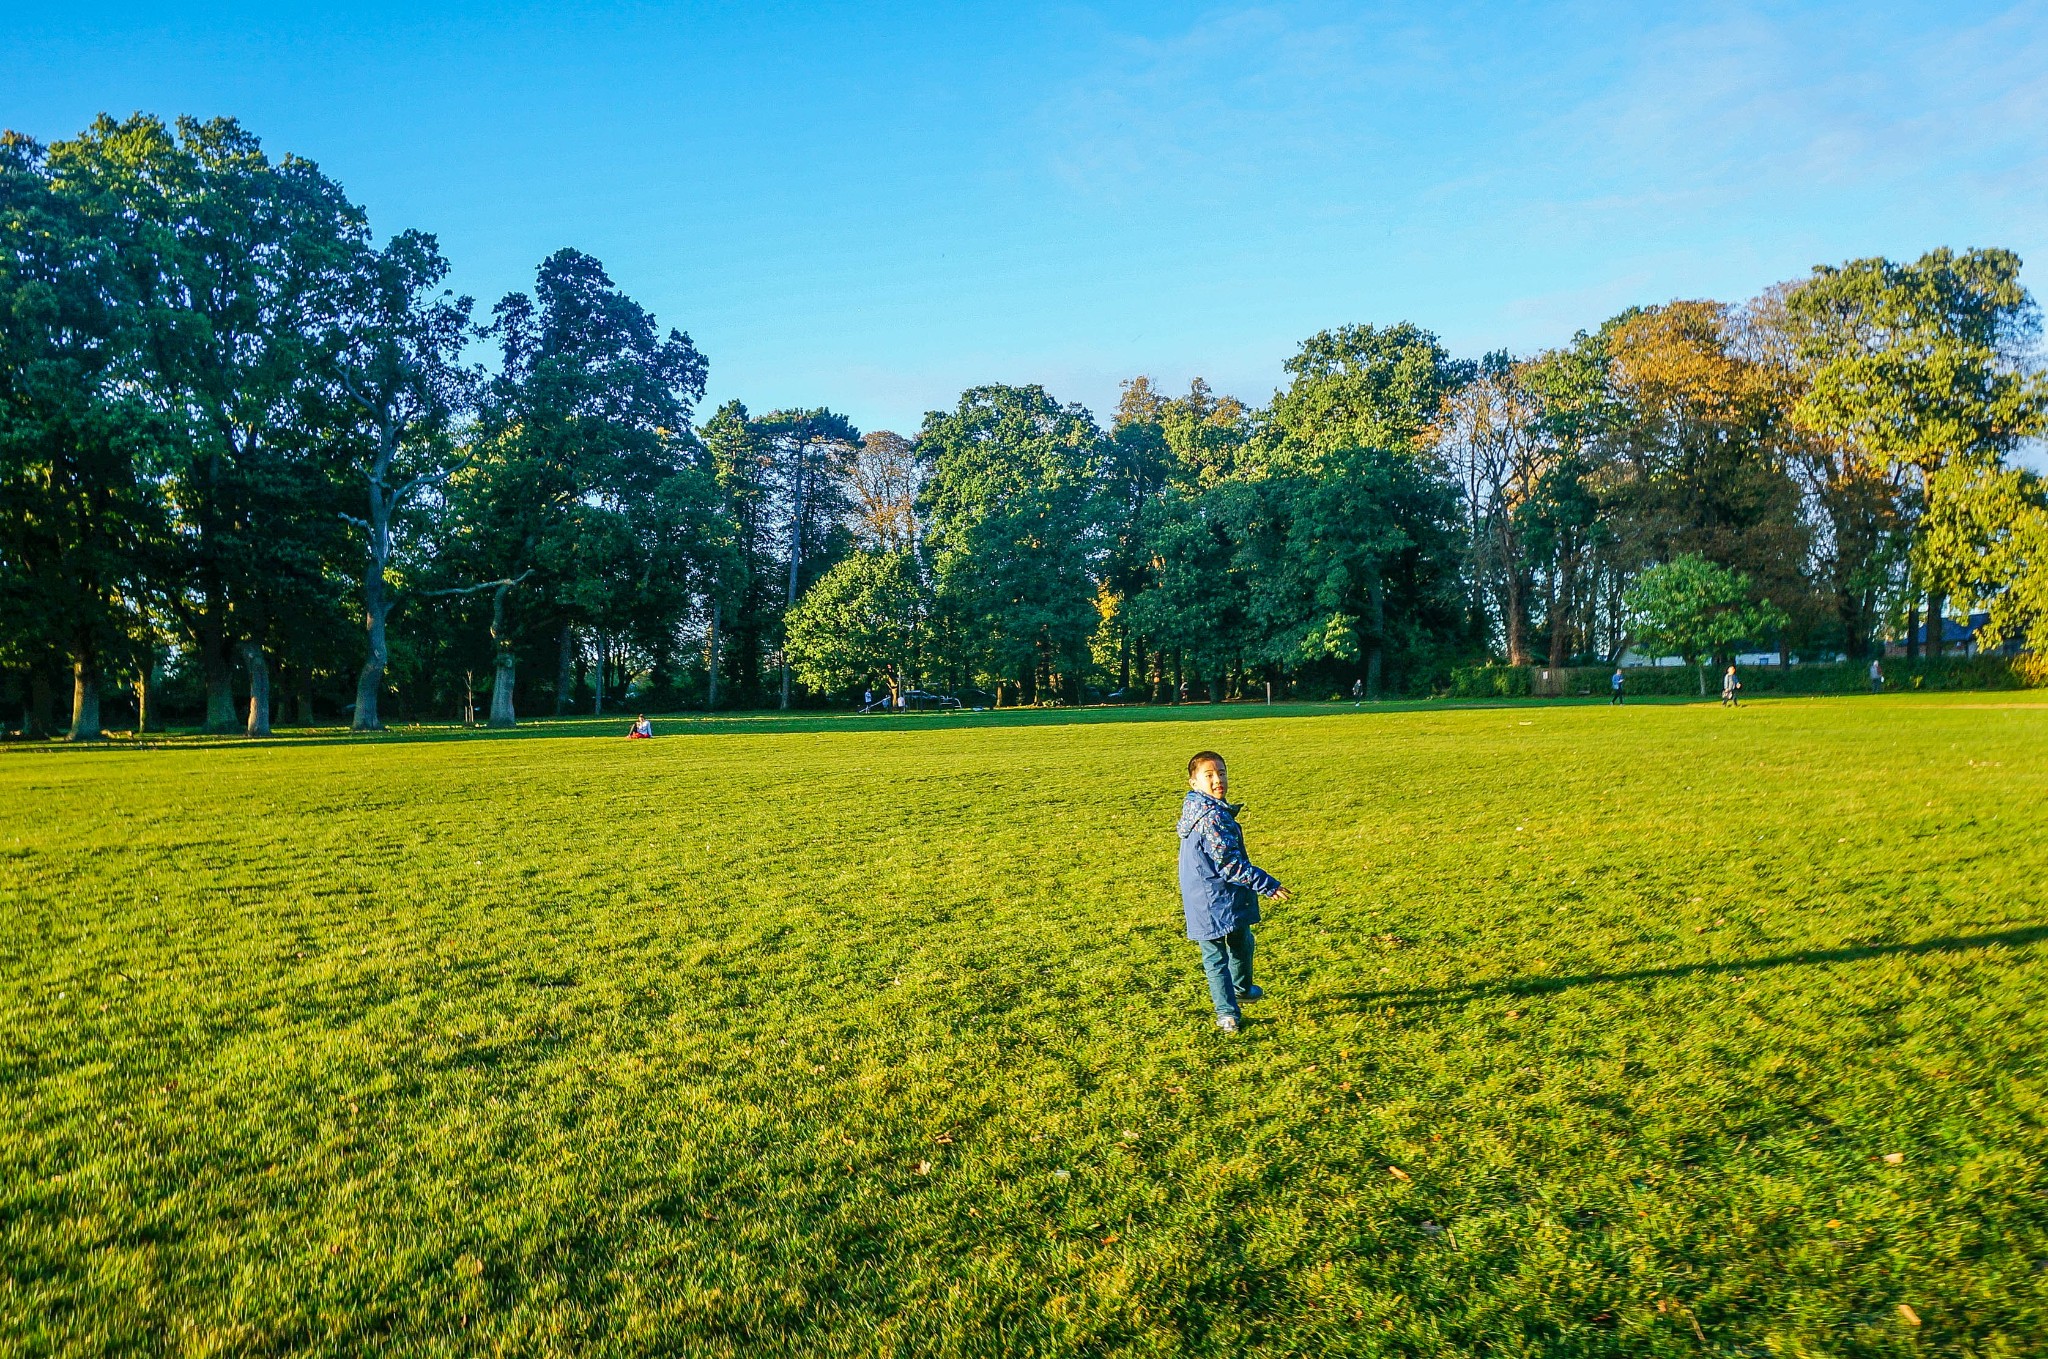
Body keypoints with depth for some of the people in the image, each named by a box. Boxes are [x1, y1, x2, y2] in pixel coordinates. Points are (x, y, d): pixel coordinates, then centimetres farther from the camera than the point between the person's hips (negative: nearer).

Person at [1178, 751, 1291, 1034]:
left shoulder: (1198, 810, 7)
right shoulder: (1213, 817, -25)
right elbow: (1229, 863, -25)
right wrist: (1267, 884, -18)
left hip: (1204, 900, 7)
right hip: (1216, 901, -7)